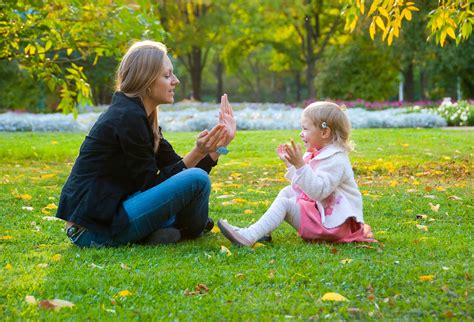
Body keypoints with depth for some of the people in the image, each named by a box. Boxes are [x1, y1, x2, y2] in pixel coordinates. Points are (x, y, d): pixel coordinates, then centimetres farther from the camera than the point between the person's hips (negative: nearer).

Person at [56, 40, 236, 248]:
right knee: (197, 179, -15)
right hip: (95, 230, -10)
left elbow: (174, 165, 10)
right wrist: (198, 152, -19)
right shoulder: (128, 118, -16)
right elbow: (151, 183, -13)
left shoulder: (140, 115, 13)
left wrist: (218, 144, 2)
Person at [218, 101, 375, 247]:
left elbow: (318, 191, -30)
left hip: (333, 221, -11)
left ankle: (249, 237, -28)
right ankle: (262, 231, -1)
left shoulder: (336, 160, -18)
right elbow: (304, 185, 23)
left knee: (284, 204, -20)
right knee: (287, 192, 11)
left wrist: (300, 165, -34)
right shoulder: (317, 154, 15)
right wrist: (290, 164, 19)